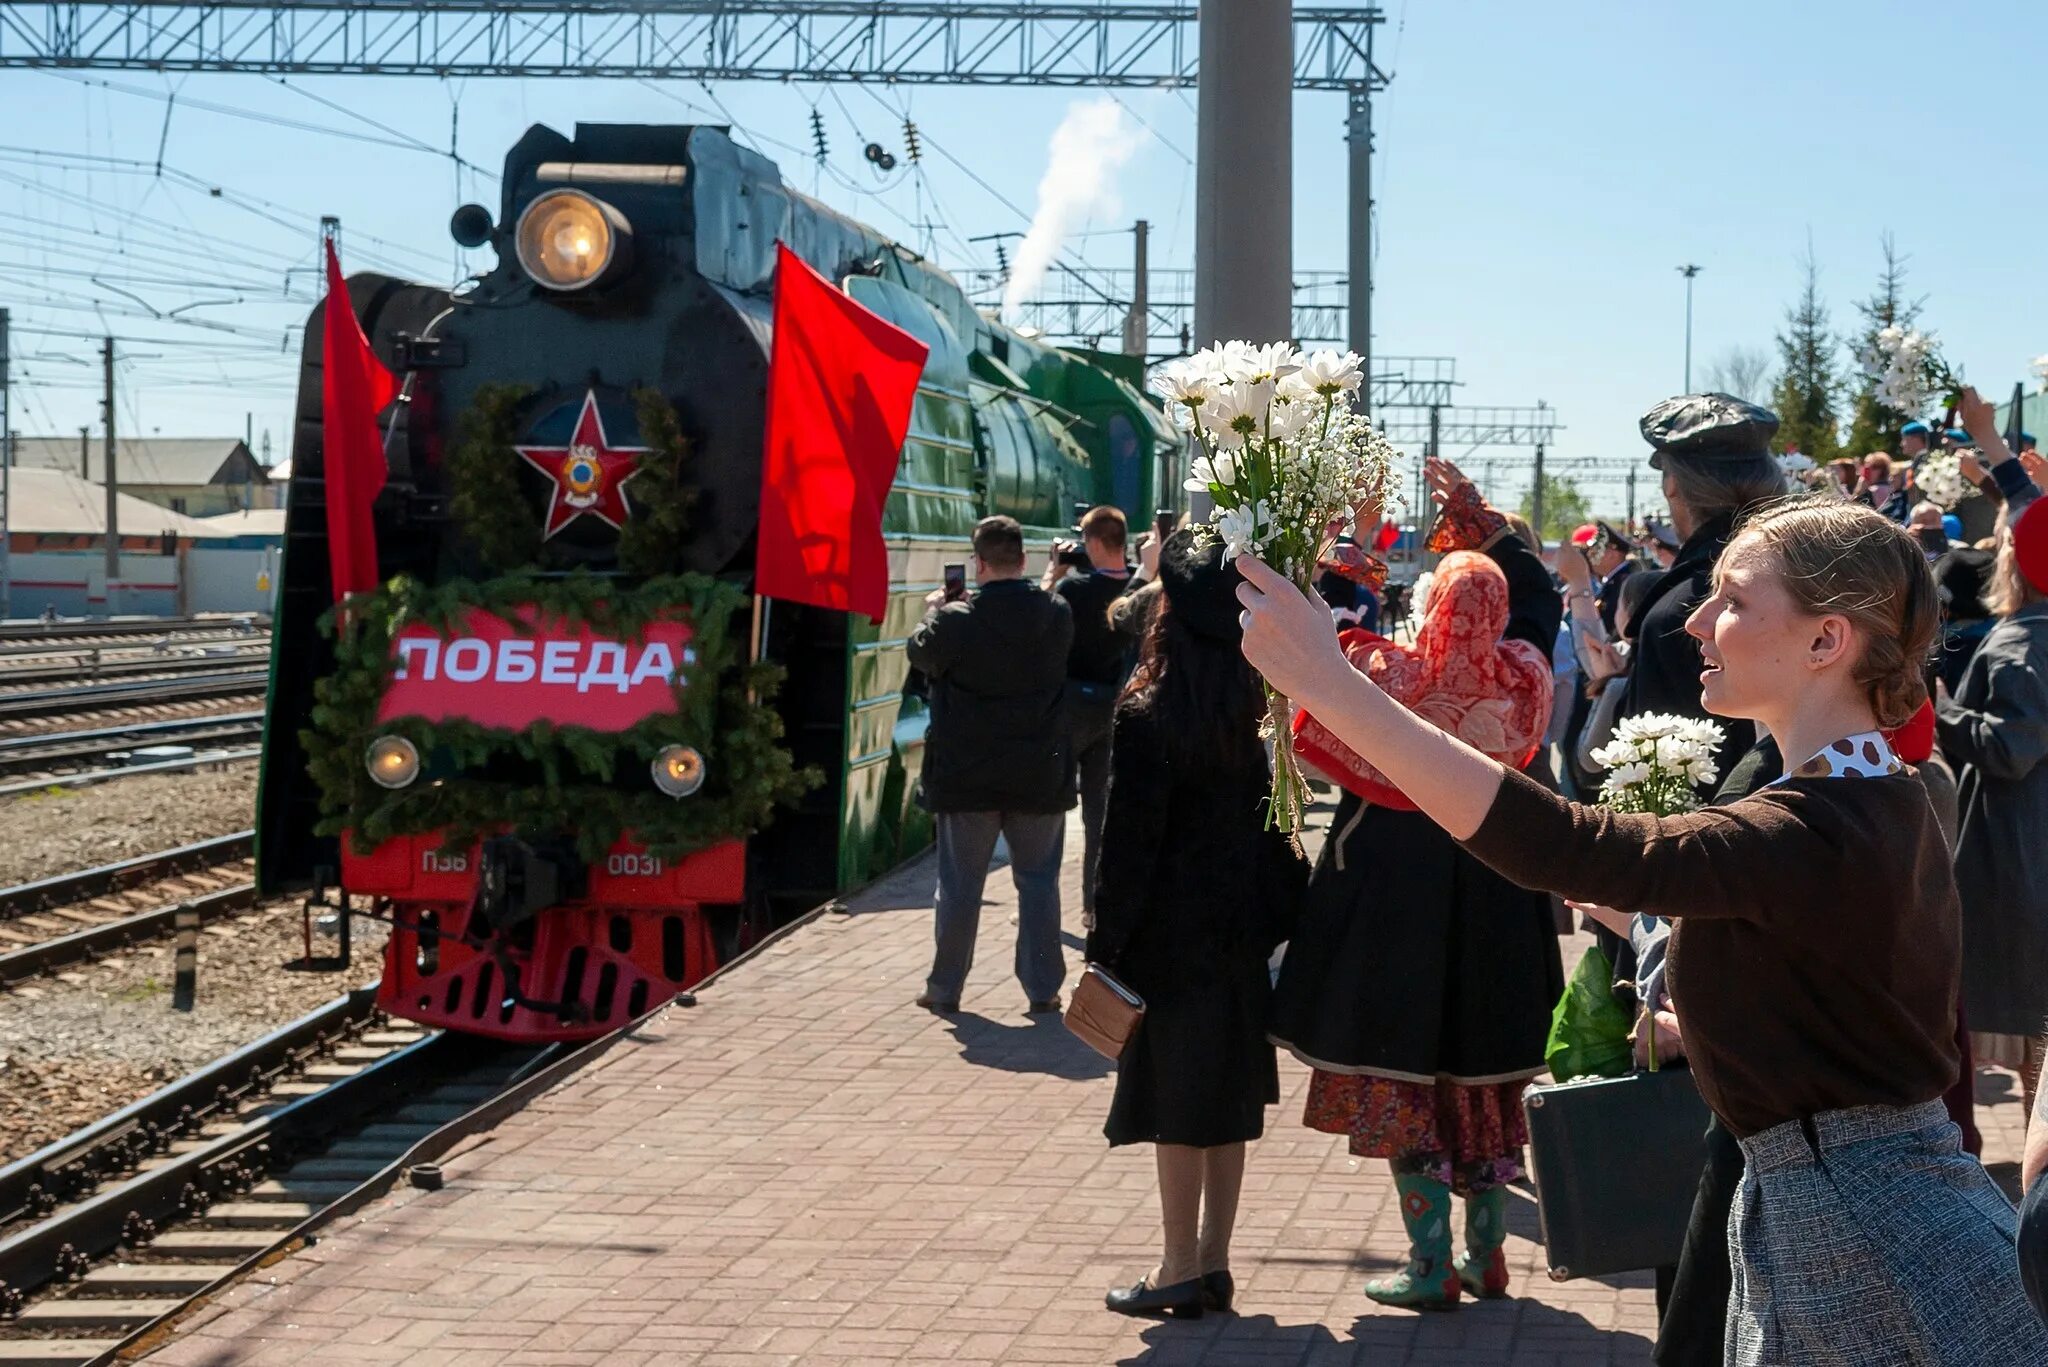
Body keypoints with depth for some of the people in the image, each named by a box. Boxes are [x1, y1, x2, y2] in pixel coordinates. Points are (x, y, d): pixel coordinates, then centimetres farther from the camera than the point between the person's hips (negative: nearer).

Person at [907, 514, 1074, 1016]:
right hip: (1040, 773, 2)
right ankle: (1042, 988, 12)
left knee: (958, 883, 8)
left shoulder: (955, 620, -15)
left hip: (966, 775, -2)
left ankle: (945, 987, 16)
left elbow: (921, 654, 4)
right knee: (1038, 880, 10)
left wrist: (931, 612, 22)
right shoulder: (1057, 614, -7)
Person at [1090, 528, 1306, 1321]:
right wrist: (1276, 913, 12)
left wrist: (1106, 946, -8)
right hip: (1242, 930, 6)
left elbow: (1128, 844, -14)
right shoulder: (1257, 712, 0)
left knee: (1176, 1103, 3)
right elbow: (1274, 822, 5)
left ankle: (1181, 1269, 10)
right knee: (1229, 1095, 13)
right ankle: (1214, 1262, 20)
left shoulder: (1146, 720, -16)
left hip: (1172, 935, -6)